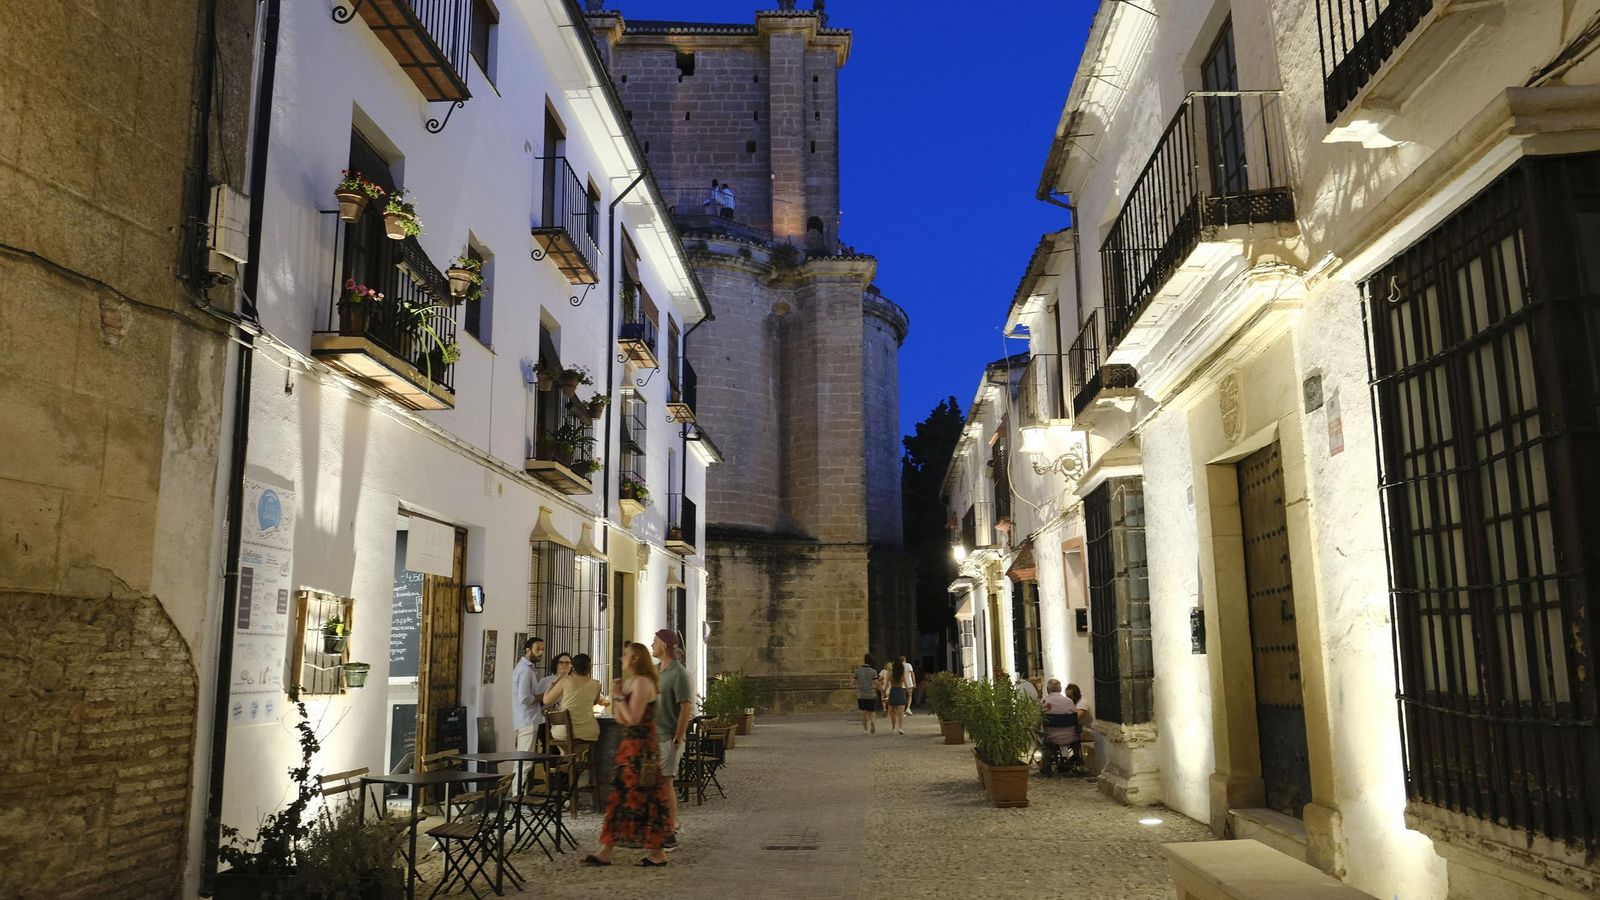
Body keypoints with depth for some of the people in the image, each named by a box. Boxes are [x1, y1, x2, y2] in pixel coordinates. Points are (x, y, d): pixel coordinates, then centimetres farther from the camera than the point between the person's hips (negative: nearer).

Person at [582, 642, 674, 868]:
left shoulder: (642, 682, -14)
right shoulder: (630, 682, 15)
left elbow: (633, 718, -21)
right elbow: (620, 720, 14)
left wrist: (619, 696, -12)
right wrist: (616, 695, 4)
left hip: (641, 748, -10)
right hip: (630, 745, 10)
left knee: (642, 798, -3)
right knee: (620, 796, 10)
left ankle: (658, 853, 6)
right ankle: (606, 851, 14)